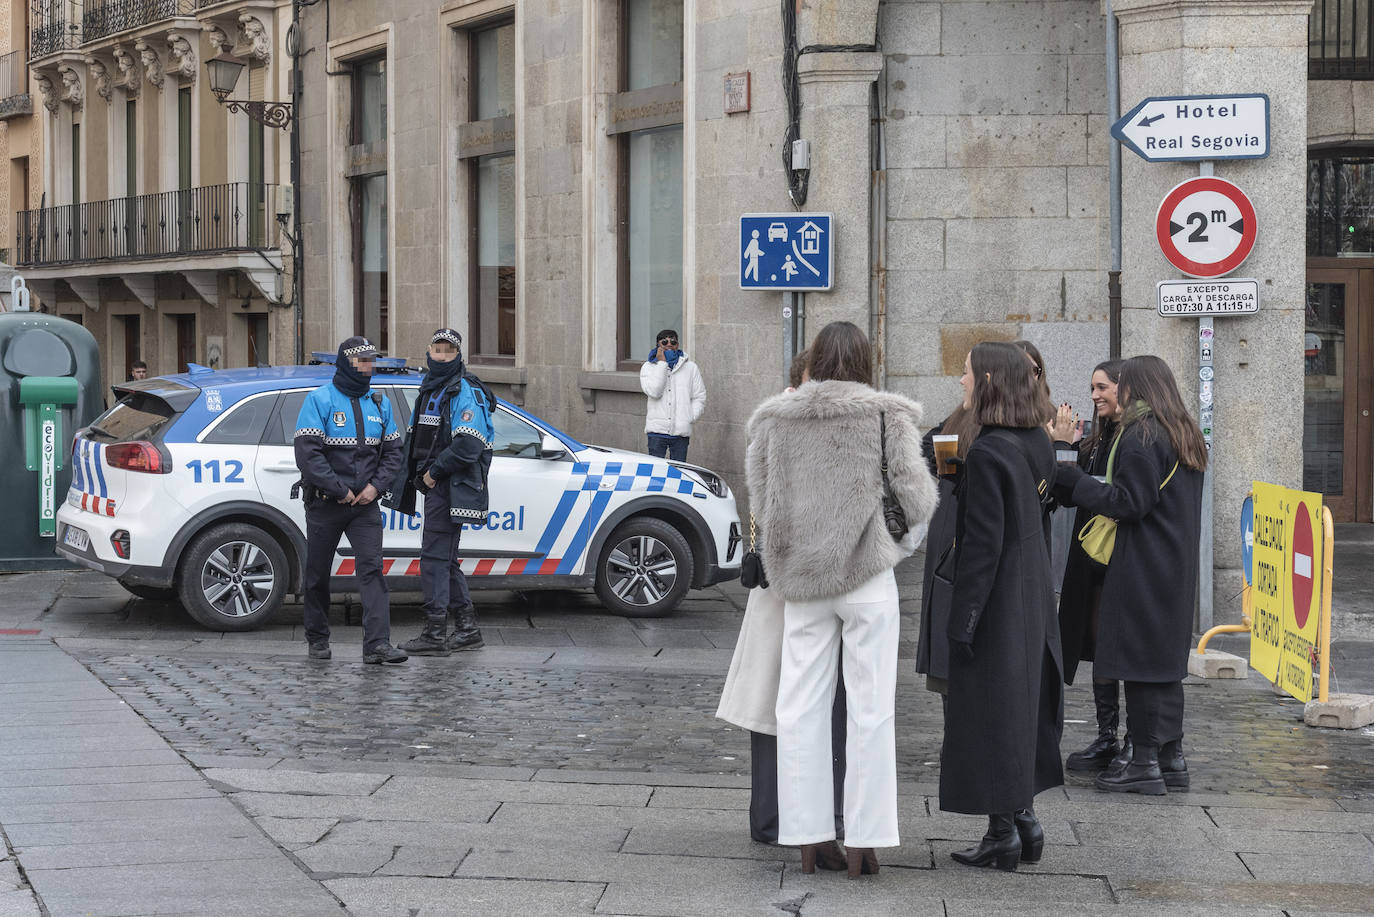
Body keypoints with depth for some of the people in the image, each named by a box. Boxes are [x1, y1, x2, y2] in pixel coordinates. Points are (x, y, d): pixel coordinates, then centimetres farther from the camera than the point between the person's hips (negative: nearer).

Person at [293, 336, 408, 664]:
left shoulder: (379, 402, 9)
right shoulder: (320, 400, -7)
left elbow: (394, 451, 12)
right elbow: (307, 453, -14)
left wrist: (375, 486, -5)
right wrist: (340, 490, -15)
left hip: (365, 503, 3)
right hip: (324, 502, -3)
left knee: (372, 569, -10)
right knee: (318, 573, 8)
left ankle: (377, 644, -17)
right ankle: (318, 640, 23)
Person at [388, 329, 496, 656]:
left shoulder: (464, 393, -12)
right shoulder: (429, 390, 18)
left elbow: (469, 445, -22)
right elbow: (420, 439, 27)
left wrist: (434, 472, -15)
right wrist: (422, 475, 13)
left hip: (451, 487, -10)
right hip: (437, 485, 10)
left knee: (435, 556, -11)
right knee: (445, 558, 13)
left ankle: (435, 634, -10)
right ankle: (467, 629, 20)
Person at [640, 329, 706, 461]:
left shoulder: (690, 368, 11)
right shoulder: (648, 367, 7)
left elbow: (699, 397, 13)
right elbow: (653, 391, -11)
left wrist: (690, 418, -2)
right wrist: (661, 363, -8)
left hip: (681, 431, 1)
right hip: (657, 430, -1)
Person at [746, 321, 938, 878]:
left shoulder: (772, 419, 4)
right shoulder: (886, 415, -4)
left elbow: (760, 503, 7)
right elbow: (914, 498, -5)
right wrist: (907, 538, 15)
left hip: (799, 580, 3)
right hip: (867, 577, -3)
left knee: (801, 707, 7)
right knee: (869, 708, 2)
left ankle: (808, 840, 9)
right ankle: (861, 842, 2)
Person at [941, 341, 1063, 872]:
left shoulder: (987, 454, -19)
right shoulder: (1037, 445, 7)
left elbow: (983, 544, -21)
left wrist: (962, 622, -18)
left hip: (995, 608, -8)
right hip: (1031, 605, 9)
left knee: (988, 714, 0)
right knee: (1022, 706, 16)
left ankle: (1003, 833, 4)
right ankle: (1024, 819, 22)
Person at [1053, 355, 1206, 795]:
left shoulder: (1140, 437, -15)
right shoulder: (1185, 435, 14)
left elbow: (1128, 502, -18)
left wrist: (1074, 481, -10)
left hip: (1143, 570, -9)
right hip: (1178, 569, 9)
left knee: (1140, 660, -5)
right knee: (1166, 658, 14)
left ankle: (1144, 760, -2)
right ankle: (1170, 755, 17)